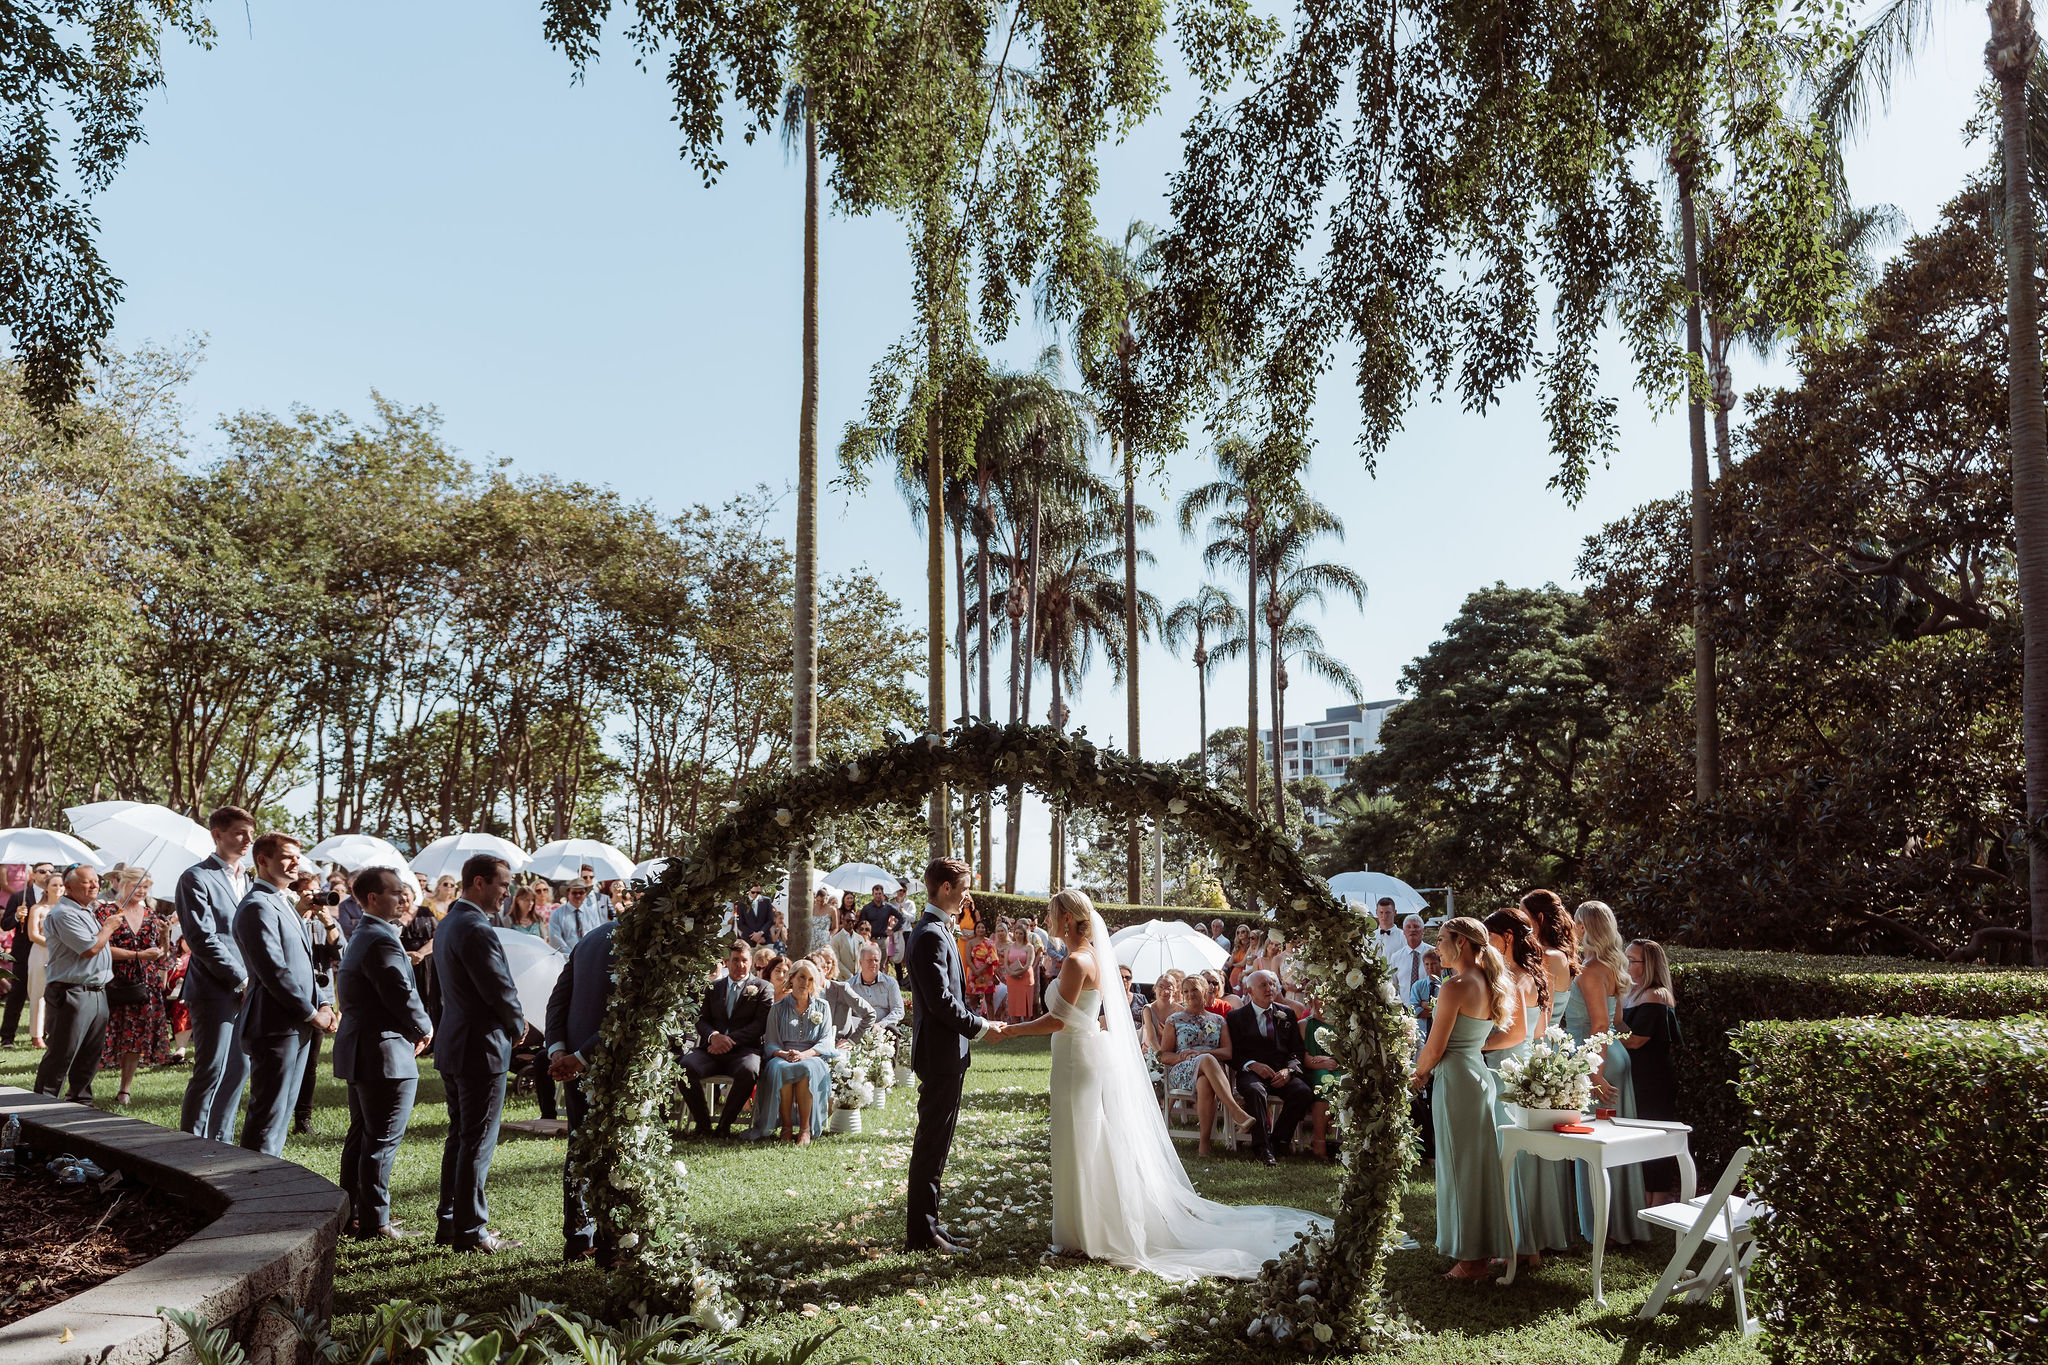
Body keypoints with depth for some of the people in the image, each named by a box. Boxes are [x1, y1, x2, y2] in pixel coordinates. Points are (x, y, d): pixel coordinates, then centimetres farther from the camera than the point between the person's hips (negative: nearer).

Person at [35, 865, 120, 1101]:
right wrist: (109, 926, -6)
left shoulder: (85, 912, 18)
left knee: (89, 1055, 14)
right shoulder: (63, 914, -14)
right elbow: (90, 948, -19)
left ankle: (80, 1100, 23)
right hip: (72, 995, -9)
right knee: (61, 1055, -5)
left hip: (96, 992, 10)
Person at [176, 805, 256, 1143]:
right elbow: (202, 939, -15)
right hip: (214, 991, -8)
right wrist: (241, 980, -15)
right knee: (210, 1073, -6)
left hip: (245, 990, 8)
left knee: (238, 1070, 11)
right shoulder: (196, 879, -8)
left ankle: (220, 1144, 20)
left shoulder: (246, 880, 17)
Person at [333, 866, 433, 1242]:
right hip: (385, 1054, -11)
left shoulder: (360, 936, 17)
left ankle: (353, 1215, 26)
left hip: (357, 1051, 11)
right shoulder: (381, 940, -19)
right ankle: (375, 1224, 1)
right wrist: (425, 1030, -4)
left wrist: (414, 1029, 9)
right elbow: (403, 995, -23)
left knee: (361, 1135, 17)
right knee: (383, 1140, -4)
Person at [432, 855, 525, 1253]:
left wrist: (510, 1021, 12)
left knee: (459, 1137, 17)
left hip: (453, 1044, 10)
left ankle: (448, 1222, 25)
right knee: (478, 1142, -2)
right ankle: (470, 1231, 5)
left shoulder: (447, 924, 12)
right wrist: (517, 1026, -1)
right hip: (481, 1048, -10)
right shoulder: (475, 929, -21)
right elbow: (500, 989, -20)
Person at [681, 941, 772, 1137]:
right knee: (685, 1066, -29)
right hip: (711, 1050, 3)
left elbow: (760, 1024, 0)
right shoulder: (713, 988, 22)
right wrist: (713, 1036, -10)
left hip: (743, 1049, -3)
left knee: (749, 1070, -38)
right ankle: (702, 1121, -10)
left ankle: (725, 1122, -16)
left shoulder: (763, 988, 11)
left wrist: (730, 1040, -13)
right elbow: (701, 1020, 14)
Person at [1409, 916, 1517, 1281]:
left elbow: (1434, 1048, -15)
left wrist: (1417, 1075, 4)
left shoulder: (1455, 987, -18)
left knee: (1460, 1167, 1)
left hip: (1455, 1079, -8)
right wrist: (1430, 1072, 16)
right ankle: (1483, 1252, 23)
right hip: (1480, 1073, 8)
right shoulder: (1489, 984, 8)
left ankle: (1470, 1261, 8)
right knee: (1480, 1164, 15)